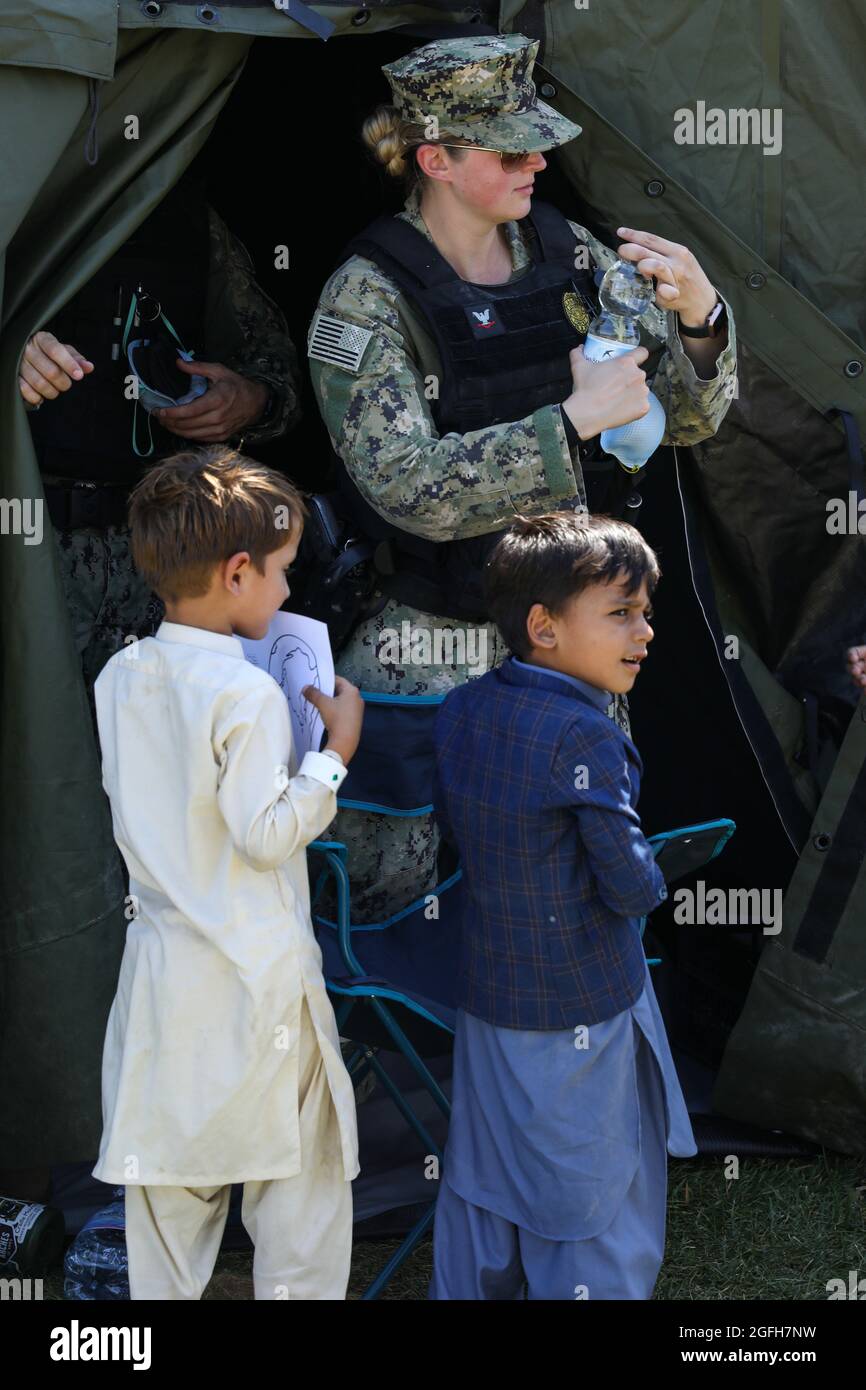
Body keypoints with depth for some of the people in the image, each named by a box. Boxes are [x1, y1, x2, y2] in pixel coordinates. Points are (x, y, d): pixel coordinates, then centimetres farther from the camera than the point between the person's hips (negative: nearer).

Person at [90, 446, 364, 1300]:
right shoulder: (246, 694, -19)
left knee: (168, 1177, 16)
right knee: (299, 1179, 8)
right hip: (255, 975, -7)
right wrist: (334, 750, -11)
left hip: (161, 964, 7)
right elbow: (267, 834, -20)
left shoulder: (120, 678, 3)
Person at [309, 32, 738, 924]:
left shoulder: (568, 255, 1)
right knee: (386, 895, 6)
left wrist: (700, 316, -17)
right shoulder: (369, 295, -13)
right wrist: (574, 420, -26)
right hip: (432, 653, -5)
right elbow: (410, 486, -24)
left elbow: (689, 417, 4)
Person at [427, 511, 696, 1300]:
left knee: (482, 1185, 20)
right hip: (581, 1010, -7)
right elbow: (629, 883, -21)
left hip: (486, 991, 7)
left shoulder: (461, 710, -1)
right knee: (594, 1206, 7)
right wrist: (652, 882, 0)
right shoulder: (584, 736, -23)